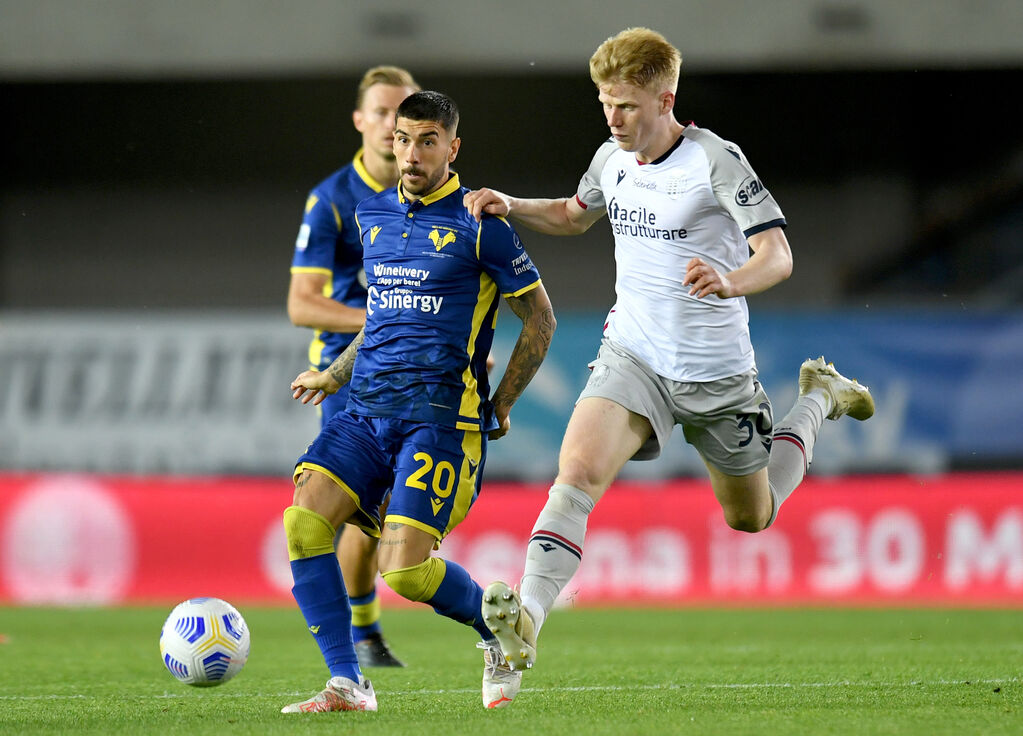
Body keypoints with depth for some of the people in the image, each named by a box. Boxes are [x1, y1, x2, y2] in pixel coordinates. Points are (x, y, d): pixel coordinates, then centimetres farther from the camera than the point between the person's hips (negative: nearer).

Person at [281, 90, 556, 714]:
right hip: (367, 411, 6)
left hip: (441, 419, -6)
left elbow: (540, 318, 3)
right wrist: (334, 377, 29)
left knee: (405, 570, -17)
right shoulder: (373, 215, 14)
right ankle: (347, 684, -11)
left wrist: (500, 405, 4)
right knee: (303, 522, -18)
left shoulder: (479, 224, -4)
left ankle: (500, 629, 15)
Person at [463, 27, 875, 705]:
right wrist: (513, 208, 5)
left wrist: (731, 282, -46)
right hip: (633, 357, 3)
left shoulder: (716, 161, -18)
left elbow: (778, 255, -24)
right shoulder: (612, 160, 2)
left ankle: (819, 401, 44)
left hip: (716, 371, -3)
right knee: (578, 471, -25)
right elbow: (575, 215, 25)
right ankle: (525, 622, -35)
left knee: (751, 517, 18)